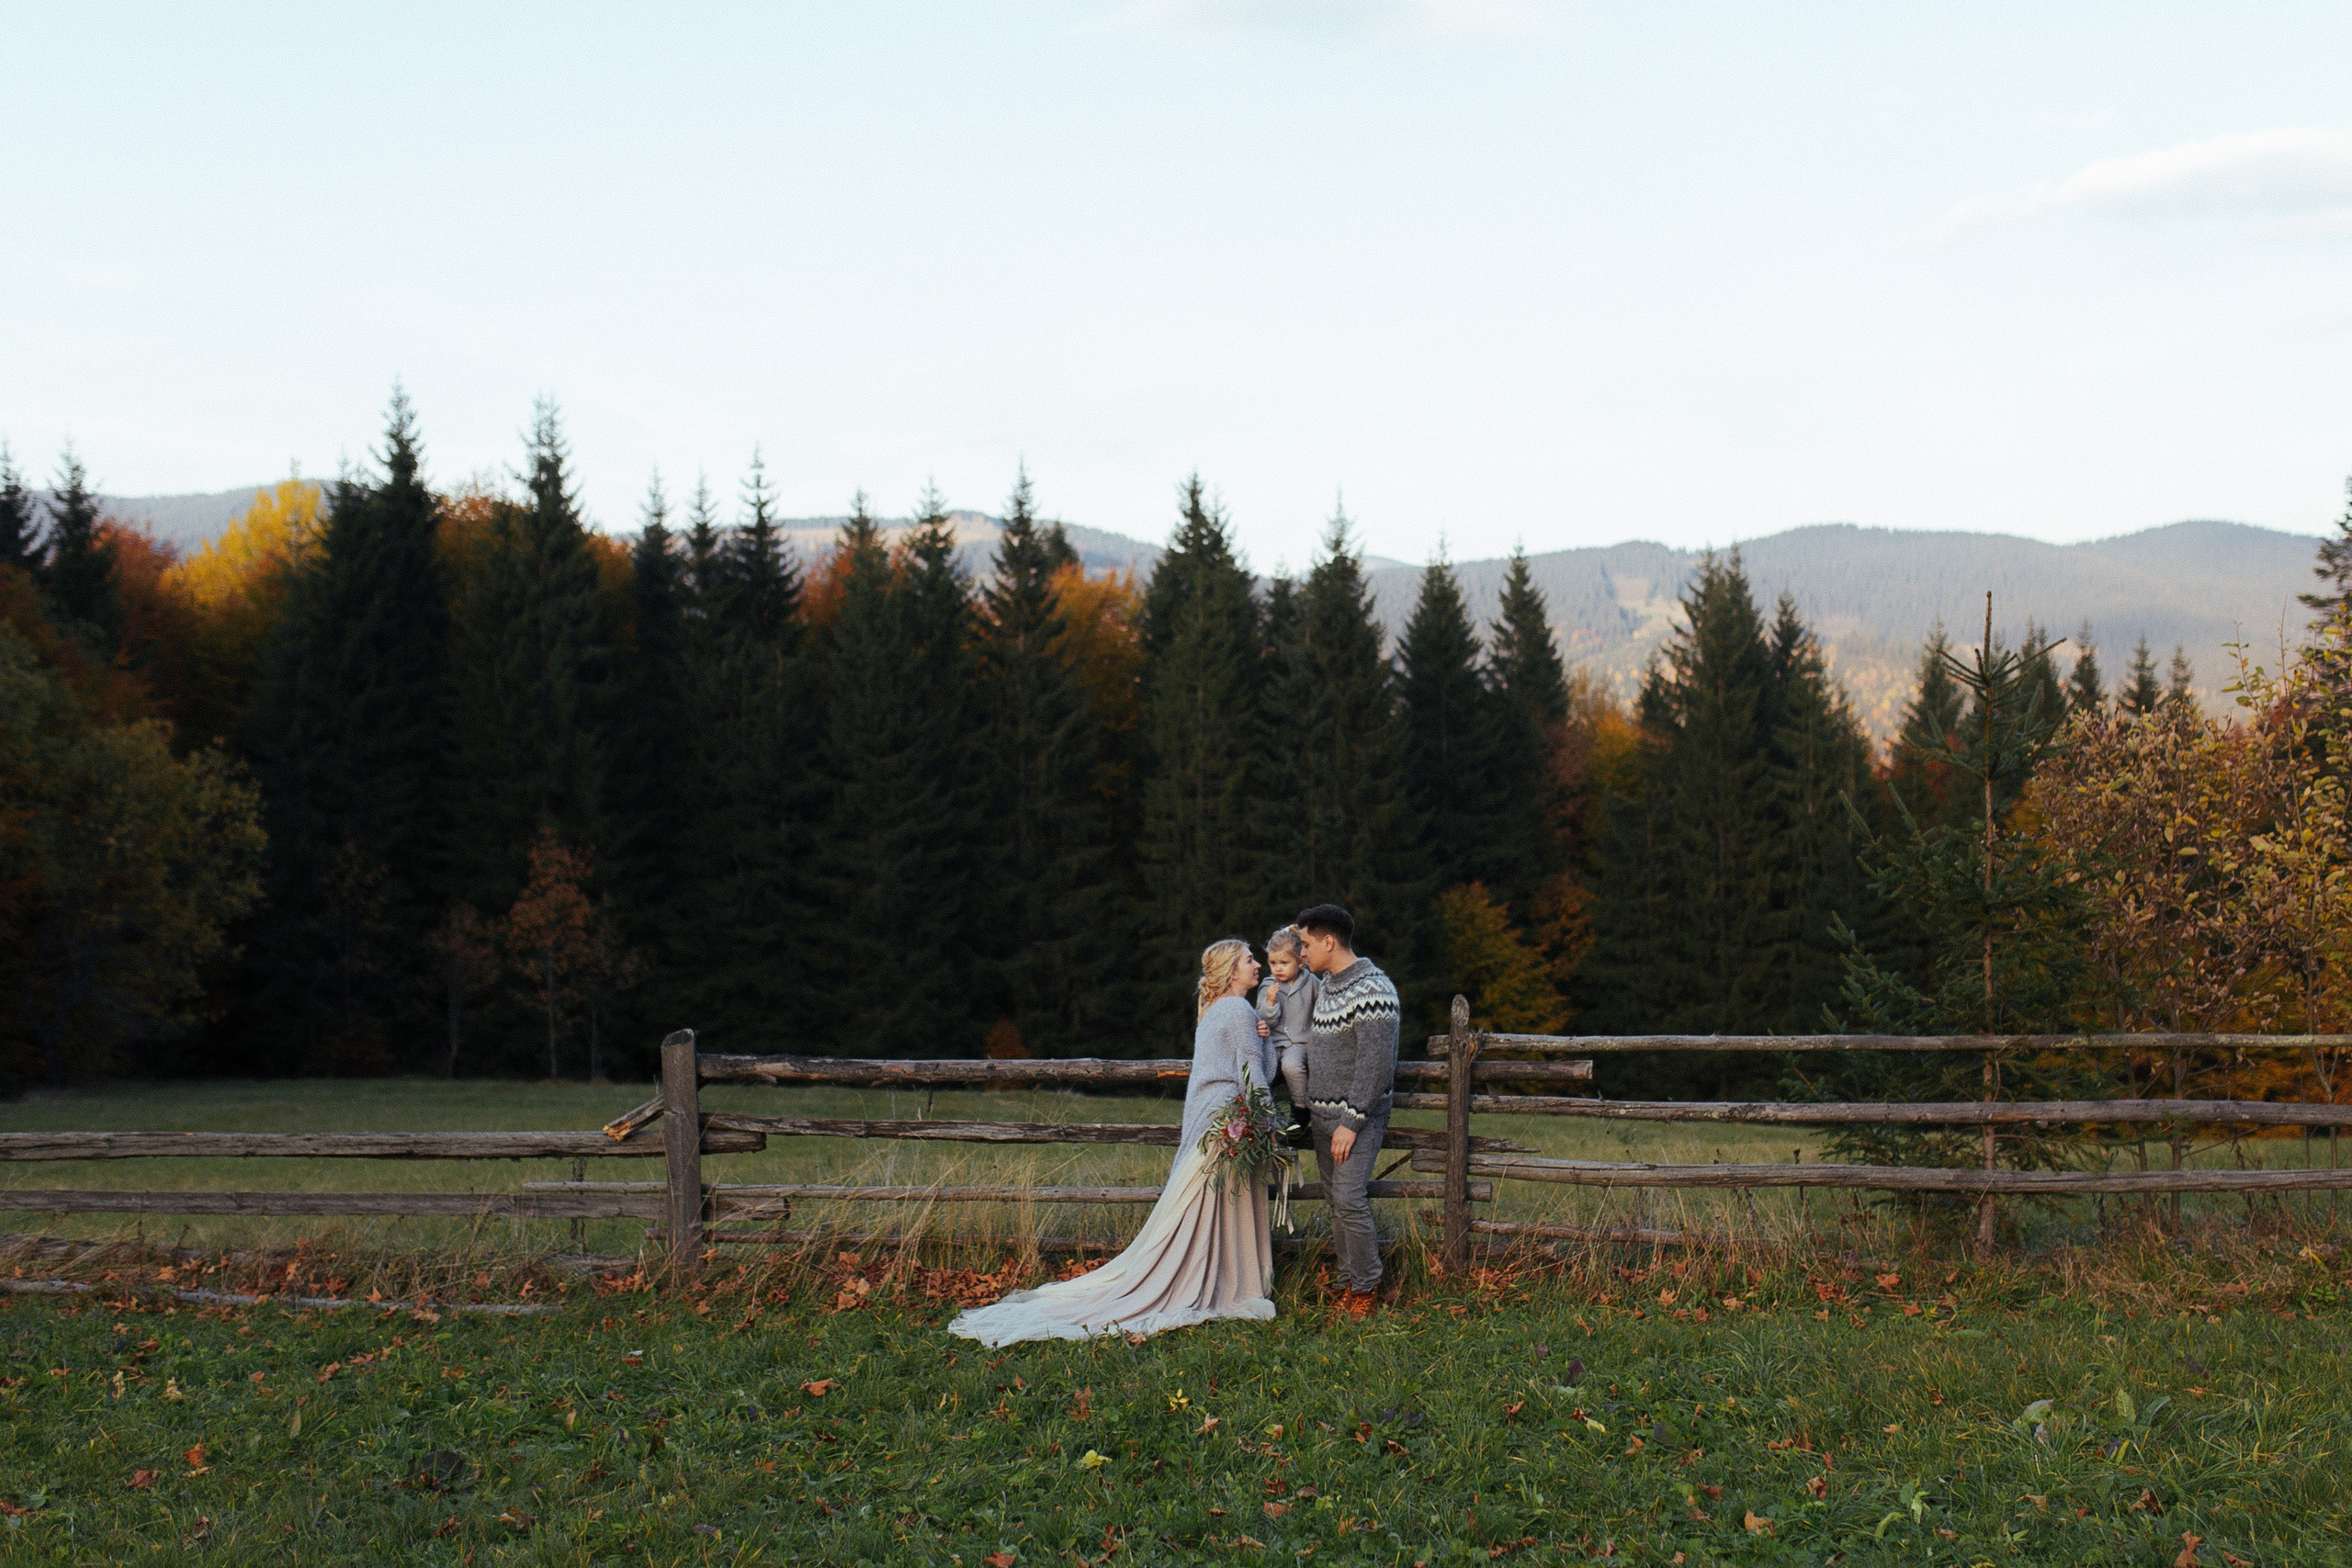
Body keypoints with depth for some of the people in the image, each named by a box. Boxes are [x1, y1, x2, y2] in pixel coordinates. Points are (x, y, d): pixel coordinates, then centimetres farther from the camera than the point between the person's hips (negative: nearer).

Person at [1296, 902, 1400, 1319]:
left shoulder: (1372, 991, -18)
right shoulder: (1326, 984, 12)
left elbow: (1376, 1064, -21)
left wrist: (1351, 1122, -22)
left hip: (1358, 1115, -9)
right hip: (1323, 1113, 9)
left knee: (1349, 1199, -14)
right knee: (1336, 1199, 8)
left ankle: (1366, 1288, -3)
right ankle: (1348, 1283, 15)